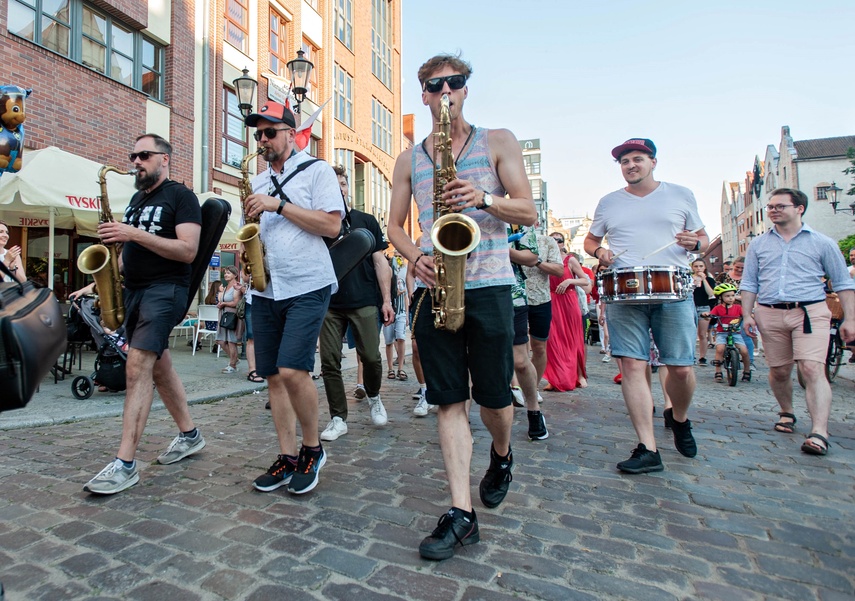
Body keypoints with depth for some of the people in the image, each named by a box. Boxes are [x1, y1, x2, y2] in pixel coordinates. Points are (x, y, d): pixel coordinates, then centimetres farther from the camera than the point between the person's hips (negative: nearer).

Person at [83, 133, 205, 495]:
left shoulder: (181, 196, -5)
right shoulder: (137, 199, 20)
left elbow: (188, 250, -17)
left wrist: (136, 234, -21)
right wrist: (117, 251, 4)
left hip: (165, 289, -9)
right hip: (134, 289, 9)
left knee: (137, 367, -17)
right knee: (159, 367, 12)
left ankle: (125, 464, -14)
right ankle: (190, 435, 25)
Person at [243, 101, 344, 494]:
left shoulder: (317, 170, 2)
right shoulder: (257, 182, 20)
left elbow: (332, 225, -10)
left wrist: (280, 205, -13)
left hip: (307, 288, -6)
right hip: (265, 291, 7)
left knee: (292, 371, -17)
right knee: (272, 376, 5)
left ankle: (312, 449, 6)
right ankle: (288, 457, 17)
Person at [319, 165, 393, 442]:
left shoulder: (366, 220, 9)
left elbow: (380, 261, 6)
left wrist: (386, 299, -2)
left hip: (364, 301, -1)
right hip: (329, 304, 2)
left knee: (371, 357, -5)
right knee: (330, 362, 0)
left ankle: (373, 397, 25)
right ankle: (338, 418, 13)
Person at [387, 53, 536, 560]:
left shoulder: (498, 142, 9)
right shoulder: (409, 160, 16)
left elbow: (529, 212, 3)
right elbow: (395, 225, 16)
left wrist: (484, 198, -16)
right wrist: (416, 257, -5)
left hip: (488, 285, -2)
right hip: (434, 286, 2)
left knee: (494, 397, 5)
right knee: (449, 400, 0)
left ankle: (502, 457, 39)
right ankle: (462, 513, 6)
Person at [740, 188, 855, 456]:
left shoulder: (822, 243, 6)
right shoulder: (758, 244, 12)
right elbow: (749, 283, 13)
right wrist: (747, 314, 4)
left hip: (809, 313, -3)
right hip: (769, 315, 3)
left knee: (812, 369, -16)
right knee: (778, 371, 10)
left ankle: (819, 433, -16)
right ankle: (787, 414, 32)